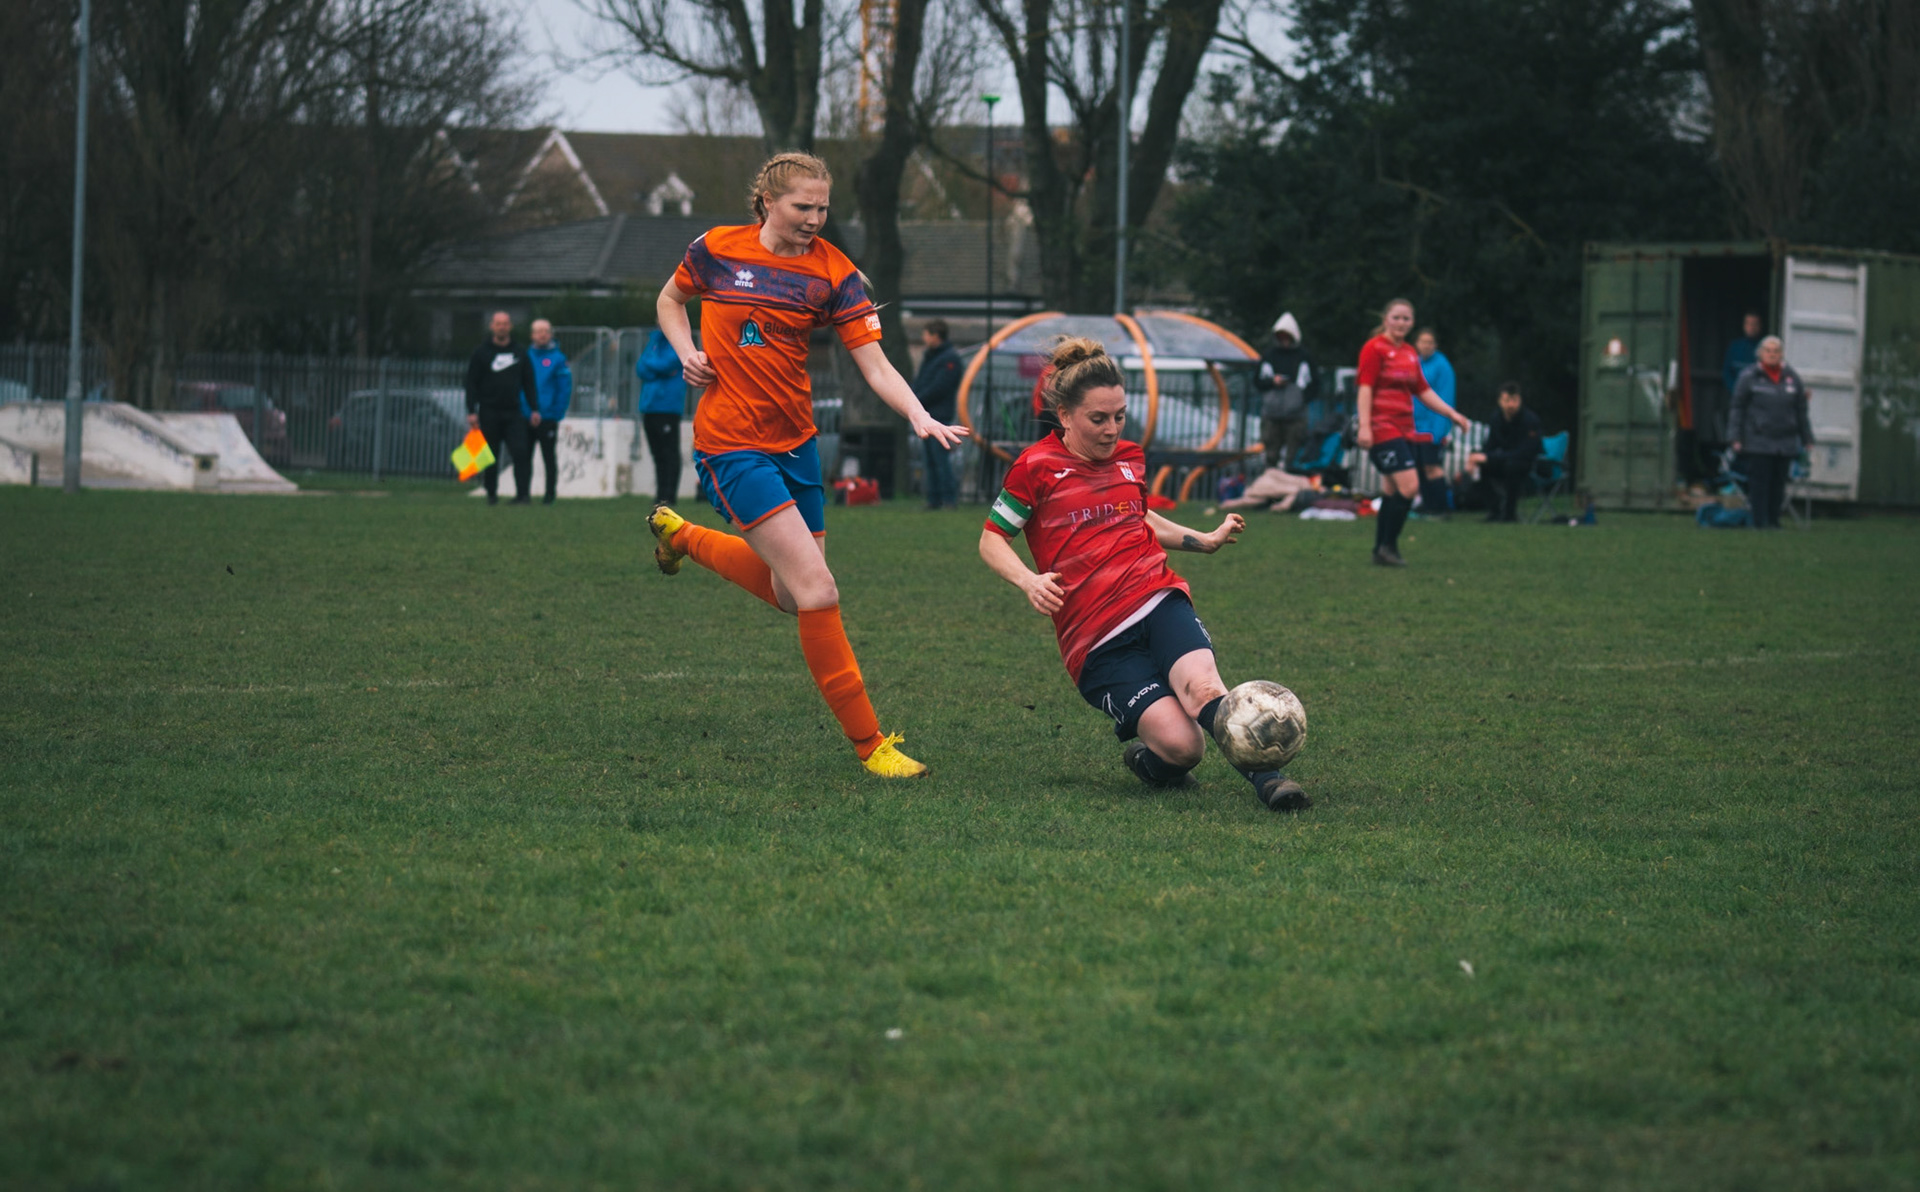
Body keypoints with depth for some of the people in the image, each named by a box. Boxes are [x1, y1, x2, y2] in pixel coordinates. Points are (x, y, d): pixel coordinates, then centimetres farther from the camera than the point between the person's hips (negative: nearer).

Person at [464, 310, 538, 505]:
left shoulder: (520, 353, 11)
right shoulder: (481, 352, 4)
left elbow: (528, 383, 14)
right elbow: (471, 383, 1)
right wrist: (472, 412, -7)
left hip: (513, 412, 1)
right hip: (489, 412, -1)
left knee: (521, 452, -12)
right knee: (491, 457, 3)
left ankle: (522, 494, -13)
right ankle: (491, 493, 15)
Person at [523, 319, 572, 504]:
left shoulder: (557, 358, -4)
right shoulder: (526, 356, 8)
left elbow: (565, 389, -6)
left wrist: (557, 414, -12)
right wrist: (521, 409, 0)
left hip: (547, 418, -4)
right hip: (526, 417, 4)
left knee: (548, 458, 3)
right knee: (524, 457, 7)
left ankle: (550, 494, 9)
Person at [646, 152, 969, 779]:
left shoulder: (834, 273, -3)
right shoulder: (717, 249, -5)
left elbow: (875, 366, -8)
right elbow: (670, 298, 15)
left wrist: (919, 416, -26)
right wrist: (687, 352, -4)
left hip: (794, 441, 5)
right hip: (732, 444, -5)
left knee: (789, 596, 17)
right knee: (818, 591, -15)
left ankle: (678, 532, 42)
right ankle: (868, 743, -7)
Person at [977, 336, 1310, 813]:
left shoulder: (1130, 458, 16)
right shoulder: (1036, 468, 0)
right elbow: (992, 540, 6)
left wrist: (1204, 540, 26)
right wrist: (1028, 581, -13)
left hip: (1157, 599, 4)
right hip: (1096, 641, -4)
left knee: (1202, 687, -32)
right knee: (1182, 745, -22)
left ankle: (1267, 780, -40)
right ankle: (1145, 756, 10)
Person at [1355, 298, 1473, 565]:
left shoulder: (1410, 353, 16)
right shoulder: (1375, 348, -7)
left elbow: (1423, 390, 23)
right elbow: (1366, 388, -12)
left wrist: (1451, 414, 19)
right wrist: (1364, 426, -20)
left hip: (1404, 429, 8)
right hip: (1381, 428, -8)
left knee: (1393, 491, 8)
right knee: (1409, 485, -17)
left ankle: (1381, 551, 15)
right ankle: (1388, 545, -8)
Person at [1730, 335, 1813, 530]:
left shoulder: (1792, 378, 9)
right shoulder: (1749, 377, 0)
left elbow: (1801, 412, 15)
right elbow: (1738, 409, 1)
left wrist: (1807, 439, 15)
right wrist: (1736, 438, -5)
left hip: (1785, 444, 3)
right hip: (1757, 443, -3)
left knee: (1778, 485, 6)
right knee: (1759, 484, -4)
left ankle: (1774, 520, 14)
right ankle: (1760, 521, 1)